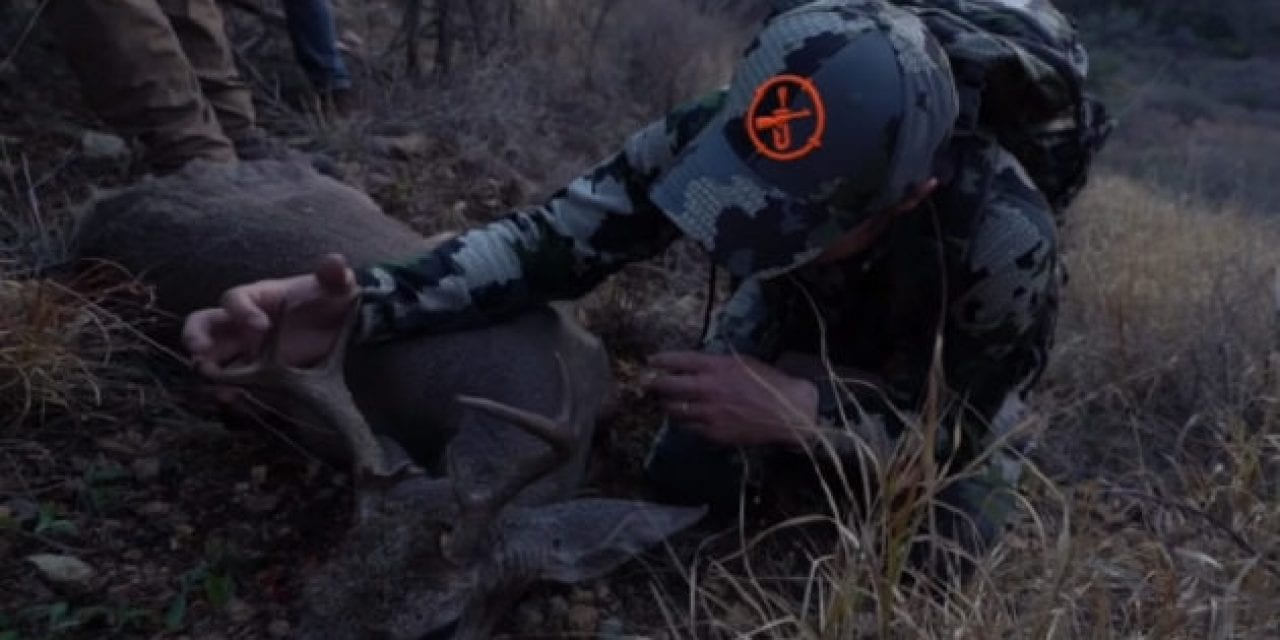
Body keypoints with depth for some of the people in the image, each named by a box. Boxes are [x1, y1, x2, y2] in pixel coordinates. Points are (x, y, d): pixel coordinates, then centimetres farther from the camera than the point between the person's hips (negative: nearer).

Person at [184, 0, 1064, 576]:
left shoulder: (1002, 238, -42)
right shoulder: (715, 139, -36)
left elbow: (972, 434, -30)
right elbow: (554, 237, -31)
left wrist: (804, 412, -47)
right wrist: (364, 303, -46)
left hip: (943, 371, -2)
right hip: (796, 323, 2)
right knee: (682, 480, -8)